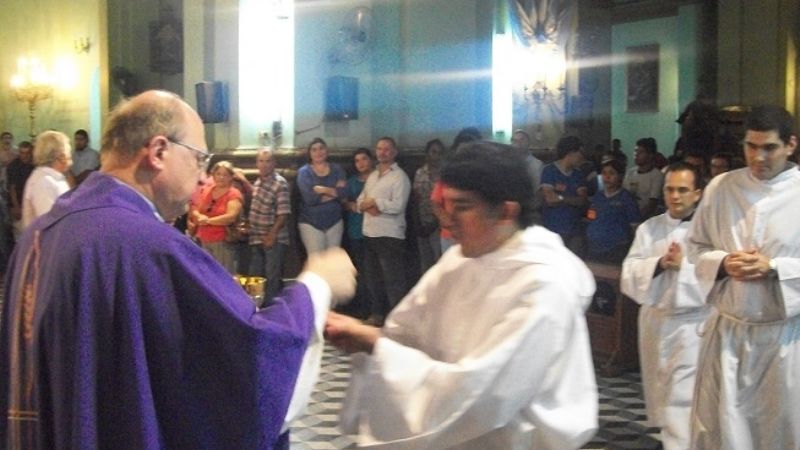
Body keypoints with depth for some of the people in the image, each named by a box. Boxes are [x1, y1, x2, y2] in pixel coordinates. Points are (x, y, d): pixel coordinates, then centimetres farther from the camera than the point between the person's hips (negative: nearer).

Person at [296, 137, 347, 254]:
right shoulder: (304, 172, -3)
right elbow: (310, 198, -17)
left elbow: (343, 193, -9)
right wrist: (333, 191, -10)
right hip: (310, 223, -3)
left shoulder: (336, 169, 6)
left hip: (334, 222, 3)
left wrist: (323, 189, -16)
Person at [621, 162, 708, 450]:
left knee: (682, 400, -9)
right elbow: (630, 275, -1)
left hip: (692, 323, -5)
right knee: (661, 397, 16)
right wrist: (659, 264, -16)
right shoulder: (649, 228, 6)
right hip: (655, 320, 5)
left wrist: (684, 265, -18)